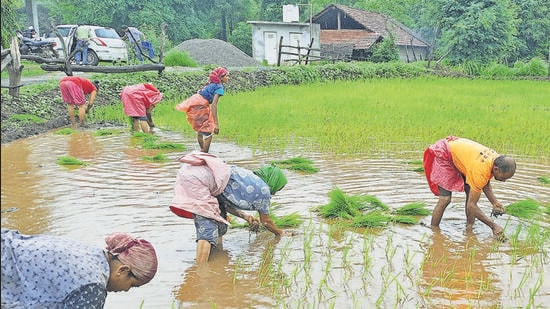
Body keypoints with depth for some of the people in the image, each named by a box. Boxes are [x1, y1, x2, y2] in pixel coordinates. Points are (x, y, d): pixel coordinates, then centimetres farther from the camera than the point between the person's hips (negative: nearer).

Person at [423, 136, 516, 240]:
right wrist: (494, 226, -27)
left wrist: (495, 202, -9)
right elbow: (471, 206, -29)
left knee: (472, 193, -2)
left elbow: (486, 184, 7)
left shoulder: (496, 159, -13)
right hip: (441, 154, -9)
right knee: (445, 198, -17)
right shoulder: (480, 171, -36)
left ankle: (469, 228, 9)